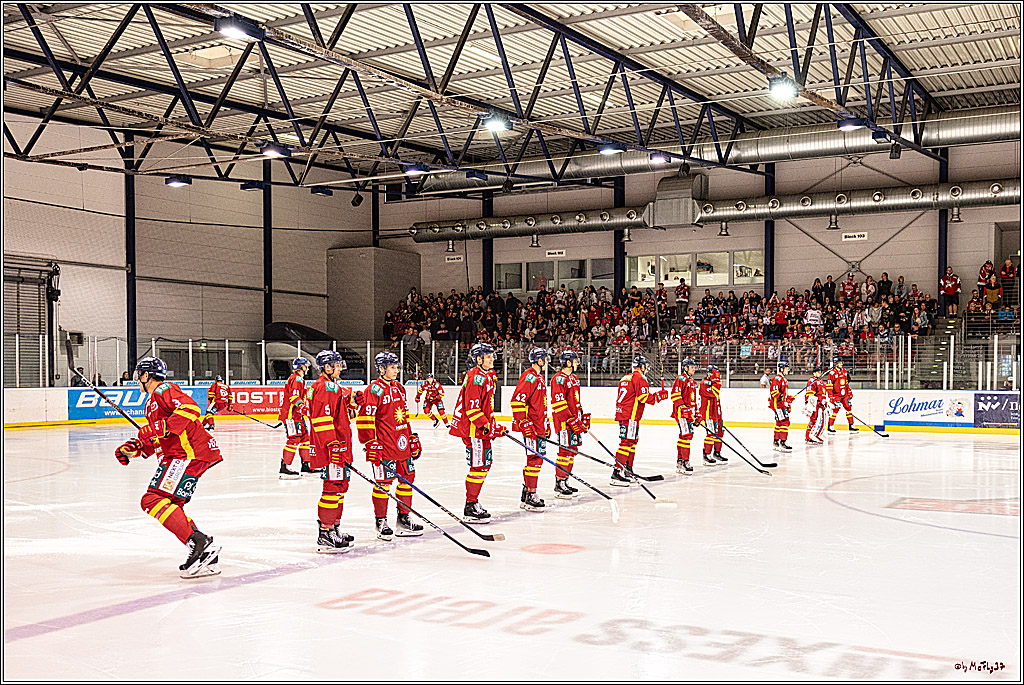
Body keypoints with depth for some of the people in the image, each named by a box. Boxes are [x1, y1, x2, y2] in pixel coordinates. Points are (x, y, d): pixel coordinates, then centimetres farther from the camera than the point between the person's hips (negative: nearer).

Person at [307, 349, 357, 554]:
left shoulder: (333, 387, 19)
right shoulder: (325, 388, -14)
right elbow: (322, 419, -23)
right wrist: (333, 445, -26)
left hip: (339, 447, 11)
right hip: (331, 450, -11)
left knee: (340, 485, 17)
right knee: (333, 487, -10)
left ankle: (333, 529, 27)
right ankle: (325, 537, -8)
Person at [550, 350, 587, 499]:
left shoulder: (574, 378, 18)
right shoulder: (559, 379, -13)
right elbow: (558, 403, -19)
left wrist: (583, 417, 22)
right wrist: (571, 420, -21)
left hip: (574, 421, 9)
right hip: (563, 421, -9)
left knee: (572, 451, 11)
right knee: (565, 451, -9)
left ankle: (565, 481, 20)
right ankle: (559, 485, -3)